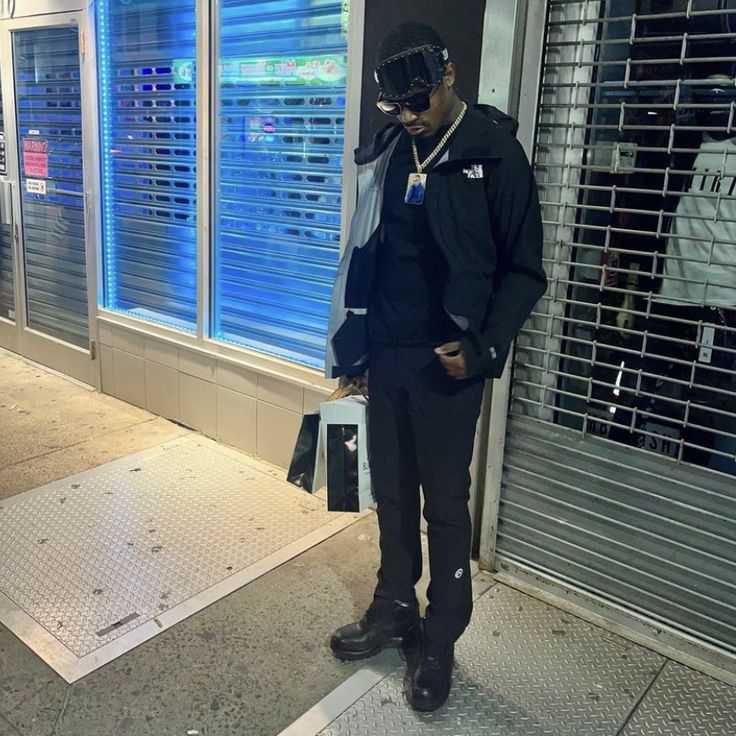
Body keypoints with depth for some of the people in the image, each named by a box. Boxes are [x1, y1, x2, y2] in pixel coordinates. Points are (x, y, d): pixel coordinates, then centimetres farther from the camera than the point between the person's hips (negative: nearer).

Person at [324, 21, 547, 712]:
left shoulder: (494, 154, -7)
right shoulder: (388, 151, 7)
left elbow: (523, 269, -6)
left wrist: (484, 348, -17)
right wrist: (351, 344, 11)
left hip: (445, 364, -5)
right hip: (386, 356, 5)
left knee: (445, 503, 5)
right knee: (391, 492, 15)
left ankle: (440, 640, 22)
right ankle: (394, 609, 33)